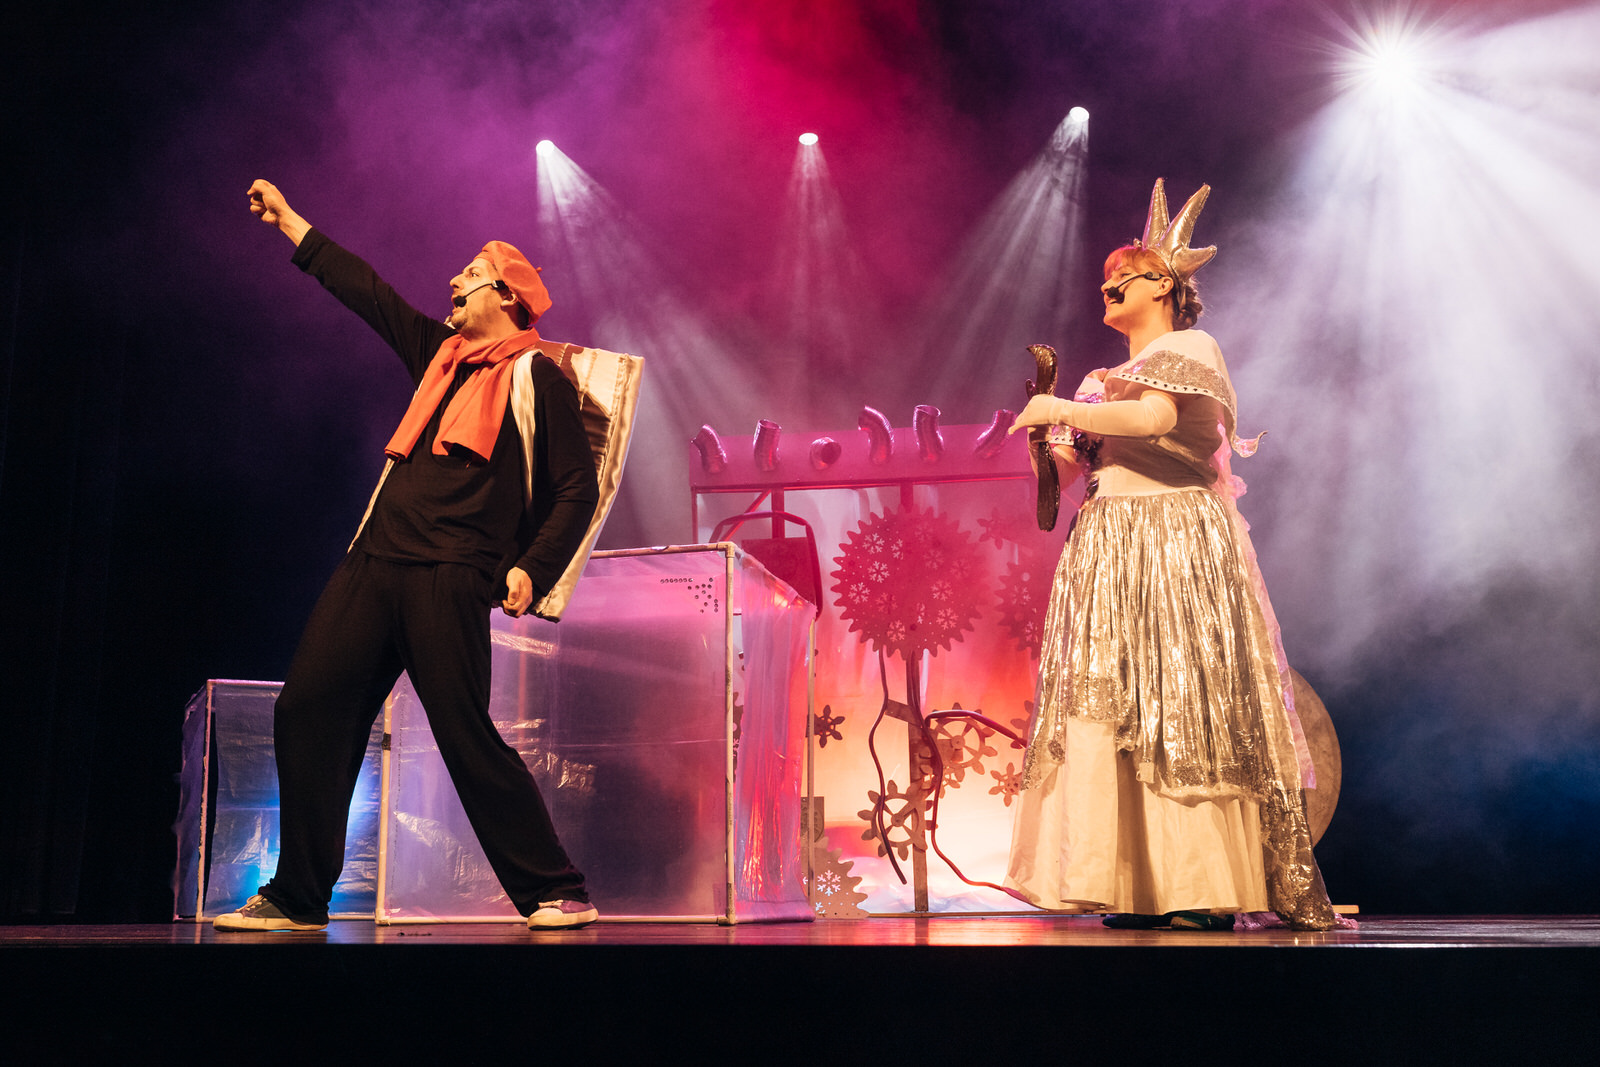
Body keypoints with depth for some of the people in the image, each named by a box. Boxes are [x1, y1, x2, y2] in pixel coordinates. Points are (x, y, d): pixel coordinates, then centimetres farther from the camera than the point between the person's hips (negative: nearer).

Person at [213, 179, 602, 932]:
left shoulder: (535, 377, 1)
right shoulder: (440, 354, 21)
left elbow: (576, 489, -3)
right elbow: (367, 291, 28)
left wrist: (532, 570, -13)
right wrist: (288, 220, 34)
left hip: (451, 577, -7)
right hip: (375, 561, 7)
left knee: (467, 736, -11)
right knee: (307, 711, 2)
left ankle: (556, 894, -1)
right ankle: (297, 899, 12)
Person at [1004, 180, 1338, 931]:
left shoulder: (1187, 348, 1)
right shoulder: (1114, 374, 25)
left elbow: (1151, 418, -18)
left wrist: (1064, 410, -10)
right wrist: (1059, 440, 2)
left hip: (1174, 544, -8)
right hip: (1111, 548, 8)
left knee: (1181, 704, -10)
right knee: (1115, 706, -1)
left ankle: (1208, 890, -7)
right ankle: (1145, 888, 1)